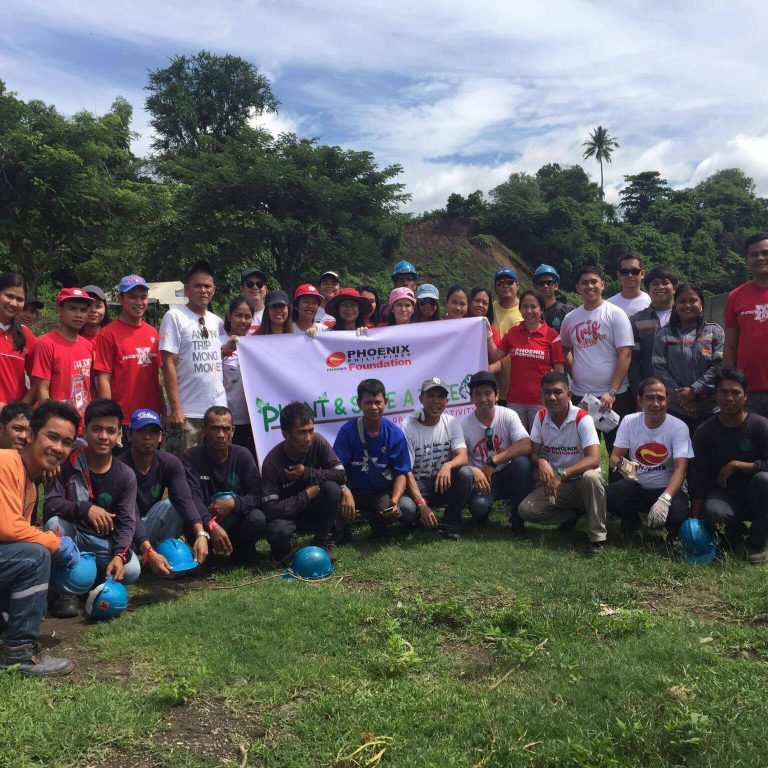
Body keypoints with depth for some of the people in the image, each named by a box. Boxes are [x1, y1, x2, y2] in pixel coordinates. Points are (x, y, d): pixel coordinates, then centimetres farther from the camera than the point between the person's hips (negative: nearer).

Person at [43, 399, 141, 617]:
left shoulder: (126, 476, -6)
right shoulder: (69, 462, -11)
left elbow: (126, 522, -8)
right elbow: (50, 504, -19)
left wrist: (120, 555, -27)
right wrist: (86, 509, -37)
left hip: (104, 542, 1)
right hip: (71, 536, -1)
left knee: (131, 570, -25)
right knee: (54, 523, -34)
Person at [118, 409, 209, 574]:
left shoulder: (170, 463, -8)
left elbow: (185, 501, -23)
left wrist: (201, 533, -42)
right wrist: (149, 552, -45)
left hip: (150, 527, 4)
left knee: (171, 504, -26)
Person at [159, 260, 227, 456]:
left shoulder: (217, 321, 13)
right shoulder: (174, 317, -4)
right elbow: (168, 363, -10)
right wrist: (175, 407, -15)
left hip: (218, 409, 5)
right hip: (187, 412, -5)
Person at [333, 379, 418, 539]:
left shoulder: (395, 434, -7)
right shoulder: (348, 431, -11)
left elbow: (401, 473, -6)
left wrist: (395, 500, -24)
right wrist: (344, 490, -36)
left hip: (383, 492, 1)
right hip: (353, 490, -1)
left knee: (409, 510, -27)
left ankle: (376, 519, 9)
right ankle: (343, 528, 0)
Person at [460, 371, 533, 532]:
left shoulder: (508, 416, -9)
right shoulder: (464, 424, -7)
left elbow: (526, 445, -23)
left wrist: (492, 462, -27)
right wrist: (473, 471, -31)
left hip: (507, 476, 1)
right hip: (481, 478, -1)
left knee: (521, 462, -32)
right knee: (478, 505, -32)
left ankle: (518, 518, -13)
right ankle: (482, 514, 10)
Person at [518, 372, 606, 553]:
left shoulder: (582, 419, -17)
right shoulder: (541, 417, -2)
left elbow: (594, 459, -27)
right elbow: (534, 452, 0)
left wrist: (561, 475, -38)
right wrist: (541, 462, -25)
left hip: (581, 479, -4)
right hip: (554, 483, 4)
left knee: (591, 477, -39)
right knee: (525, 510, -19)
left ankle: (597, 537, -22)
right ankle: (572, 515, 5)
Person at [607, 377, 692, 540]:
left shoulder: (679, 427, -11)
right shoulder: (629, 421, -3)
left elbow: (681, 468, -21)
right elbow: (614, 456, -5)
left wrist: (665, 498, -38)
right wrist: (621, 464, -32)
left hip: (667, 489, -2)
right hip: (636, 487, 2)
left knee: (677, 515, -34)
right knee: (609, 496, -29)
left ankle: (672, 538, 7)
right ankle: (630, 521, 8)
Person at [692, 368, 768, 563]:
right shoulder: (704, 432, -4)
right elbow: (700, 480, -4)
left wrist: (736, 465, -21)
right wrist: (695, 520, -9)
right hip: (723, 493, 0)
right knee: (712, 512, -35)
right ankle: (734, 532, 5)